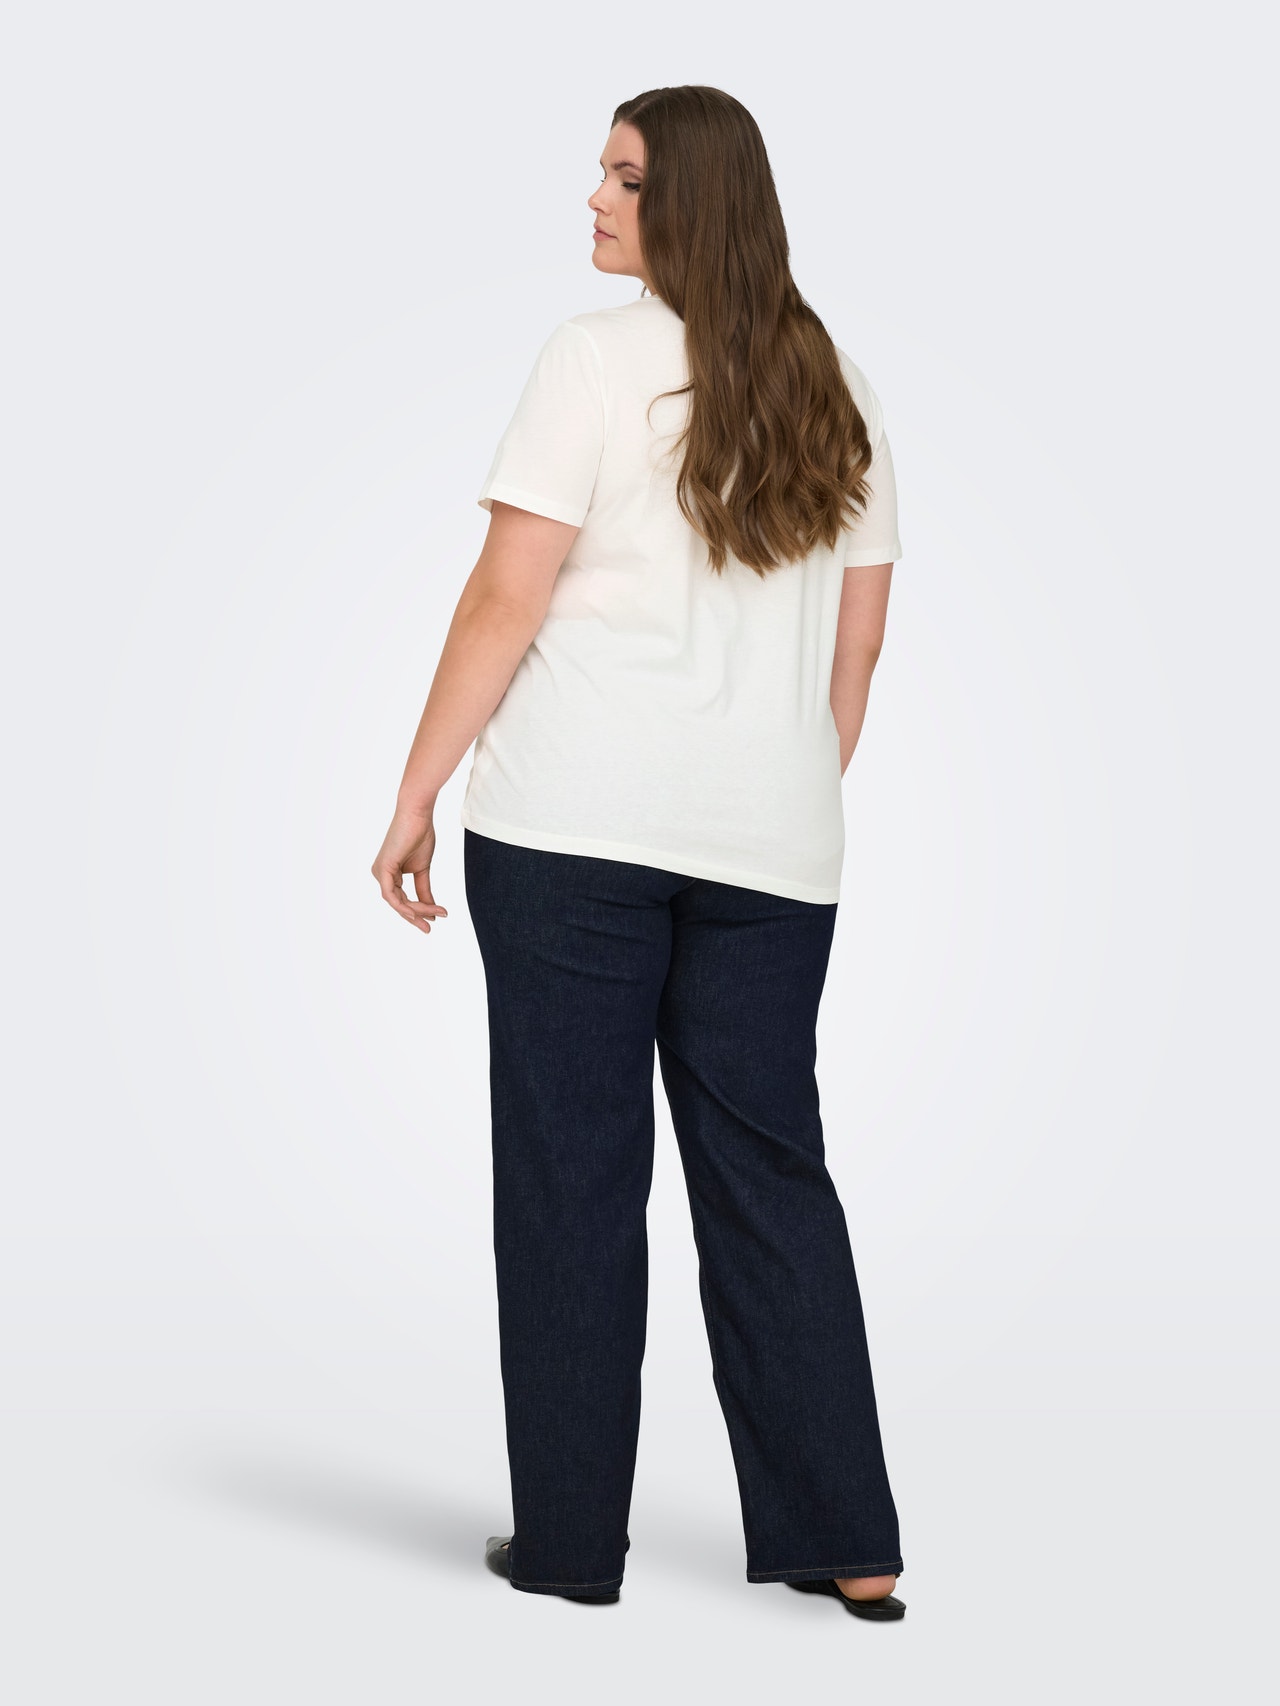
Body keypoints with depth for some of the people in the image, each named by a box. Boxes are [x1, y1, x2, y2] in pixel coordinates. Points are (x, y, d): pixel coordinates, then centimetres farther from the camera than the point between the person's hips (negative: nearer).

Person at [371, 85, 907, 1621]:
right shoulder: (836, 388, 12)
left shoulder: (599, 357, -5)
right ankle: (847, 1543, 12)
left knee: (571, 1171, 3)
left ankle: (572, 1539, 10)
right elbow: (857, 641, 14)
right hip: (771, 840, 5)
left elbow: (507, 599, -8)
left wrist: (416, 795, -3)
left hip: (574, 818, -5)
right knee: (769, 1171, 10)